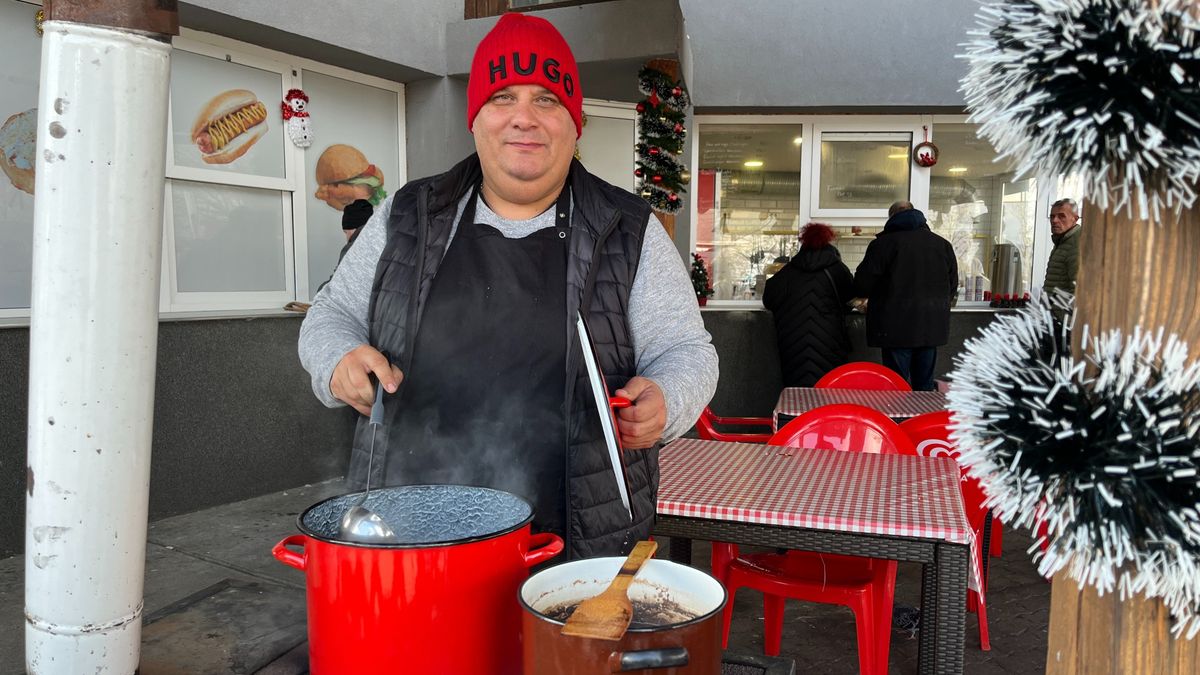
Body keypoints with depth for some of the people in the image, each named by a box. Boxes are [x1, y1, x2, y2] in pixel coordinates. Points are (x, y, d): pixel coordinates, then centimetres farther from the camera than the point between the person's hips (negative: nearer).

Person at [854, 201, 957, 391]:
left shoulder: (883, 243, -8)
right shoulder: (943, 245, 8)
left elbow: (862, 286, -8)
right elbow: (952, 287, 13)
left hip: (897, 327, -5)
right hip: (932, 326, 5)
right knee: (925, 385, 13)